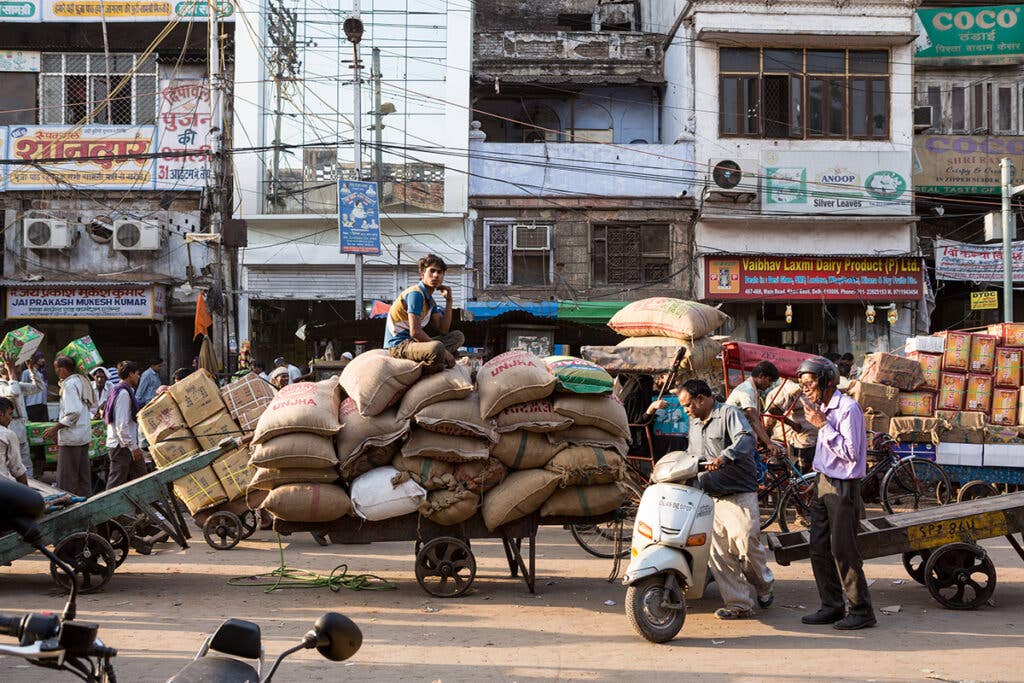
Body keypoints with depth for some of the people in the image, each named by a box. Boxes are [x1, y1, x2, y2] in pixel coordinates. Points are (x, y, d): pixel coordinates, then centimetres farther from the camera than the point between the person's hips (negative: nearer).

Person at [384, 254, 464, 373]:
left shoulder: (430, 300, 16)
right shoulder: (415, 293, -14)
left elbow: (443, 330, 12)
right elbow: (415, 332, -23)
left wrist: (448, 301, 6)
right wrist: (443, 351, -19)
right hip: (398, 345, -10)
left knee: (458, 336, 12)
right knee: (437, 347, -38)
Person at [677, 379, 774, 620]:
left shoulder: (729, 414, -3)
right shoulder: (694, 423, 23)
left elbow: (746, 438, -21)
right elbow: (691, 455, 37)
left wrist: (724, 457, -36)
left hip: (739, 493, -7)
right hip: (710, 497, 7)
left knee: (746, 542, -13)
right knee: (719, 553, -2)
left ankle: (764, 585, 16)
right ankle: (739, 604, 2)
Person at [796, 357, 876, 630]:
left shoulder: (848, 408, -15)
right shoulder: (823, 408, 12)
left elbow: (850, 452, -21)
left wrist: (822, 425, -21)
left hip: (843, 487, -9)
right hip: (823, 483, 9)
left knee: (843, 550, -6)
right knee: (819, 549, 9)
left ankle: (861, 610, 3)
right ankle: (832, 606, 17)